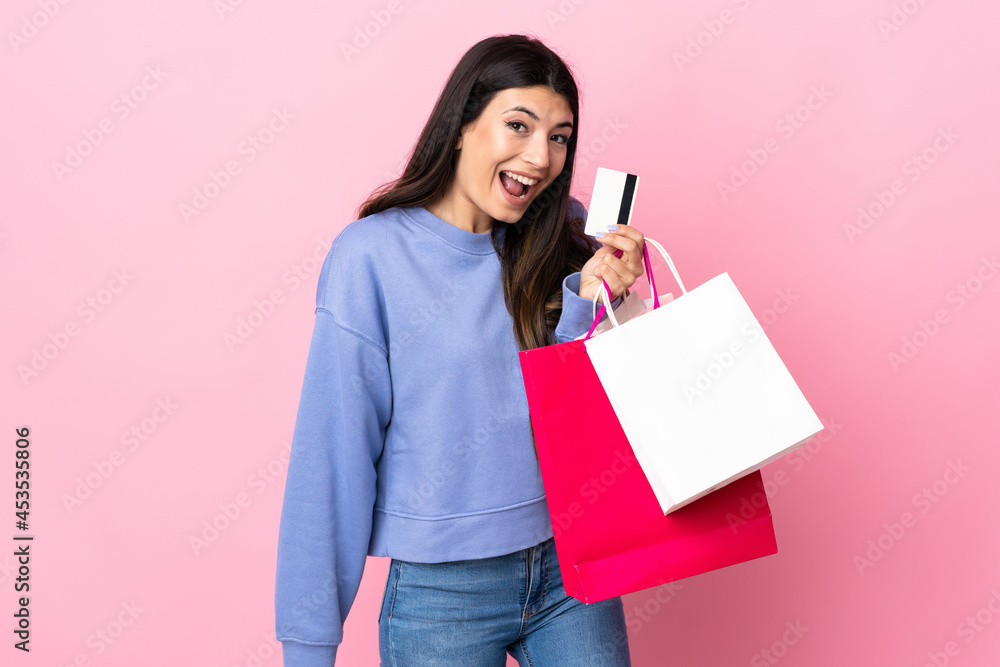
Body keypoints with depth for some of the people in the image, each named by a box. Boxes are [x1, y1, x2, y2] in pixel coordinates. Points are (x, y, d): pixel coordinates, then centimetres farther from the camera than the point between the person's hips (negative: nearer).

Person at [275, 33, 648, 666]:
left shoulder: (562, 242, -1)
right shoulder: (374, 253, -13)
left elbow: (584, 414, 1)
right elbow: (335, 451, -11)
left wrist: (587, 302, -16)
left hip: (572, 565, 4)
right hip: (444, 589, -3)